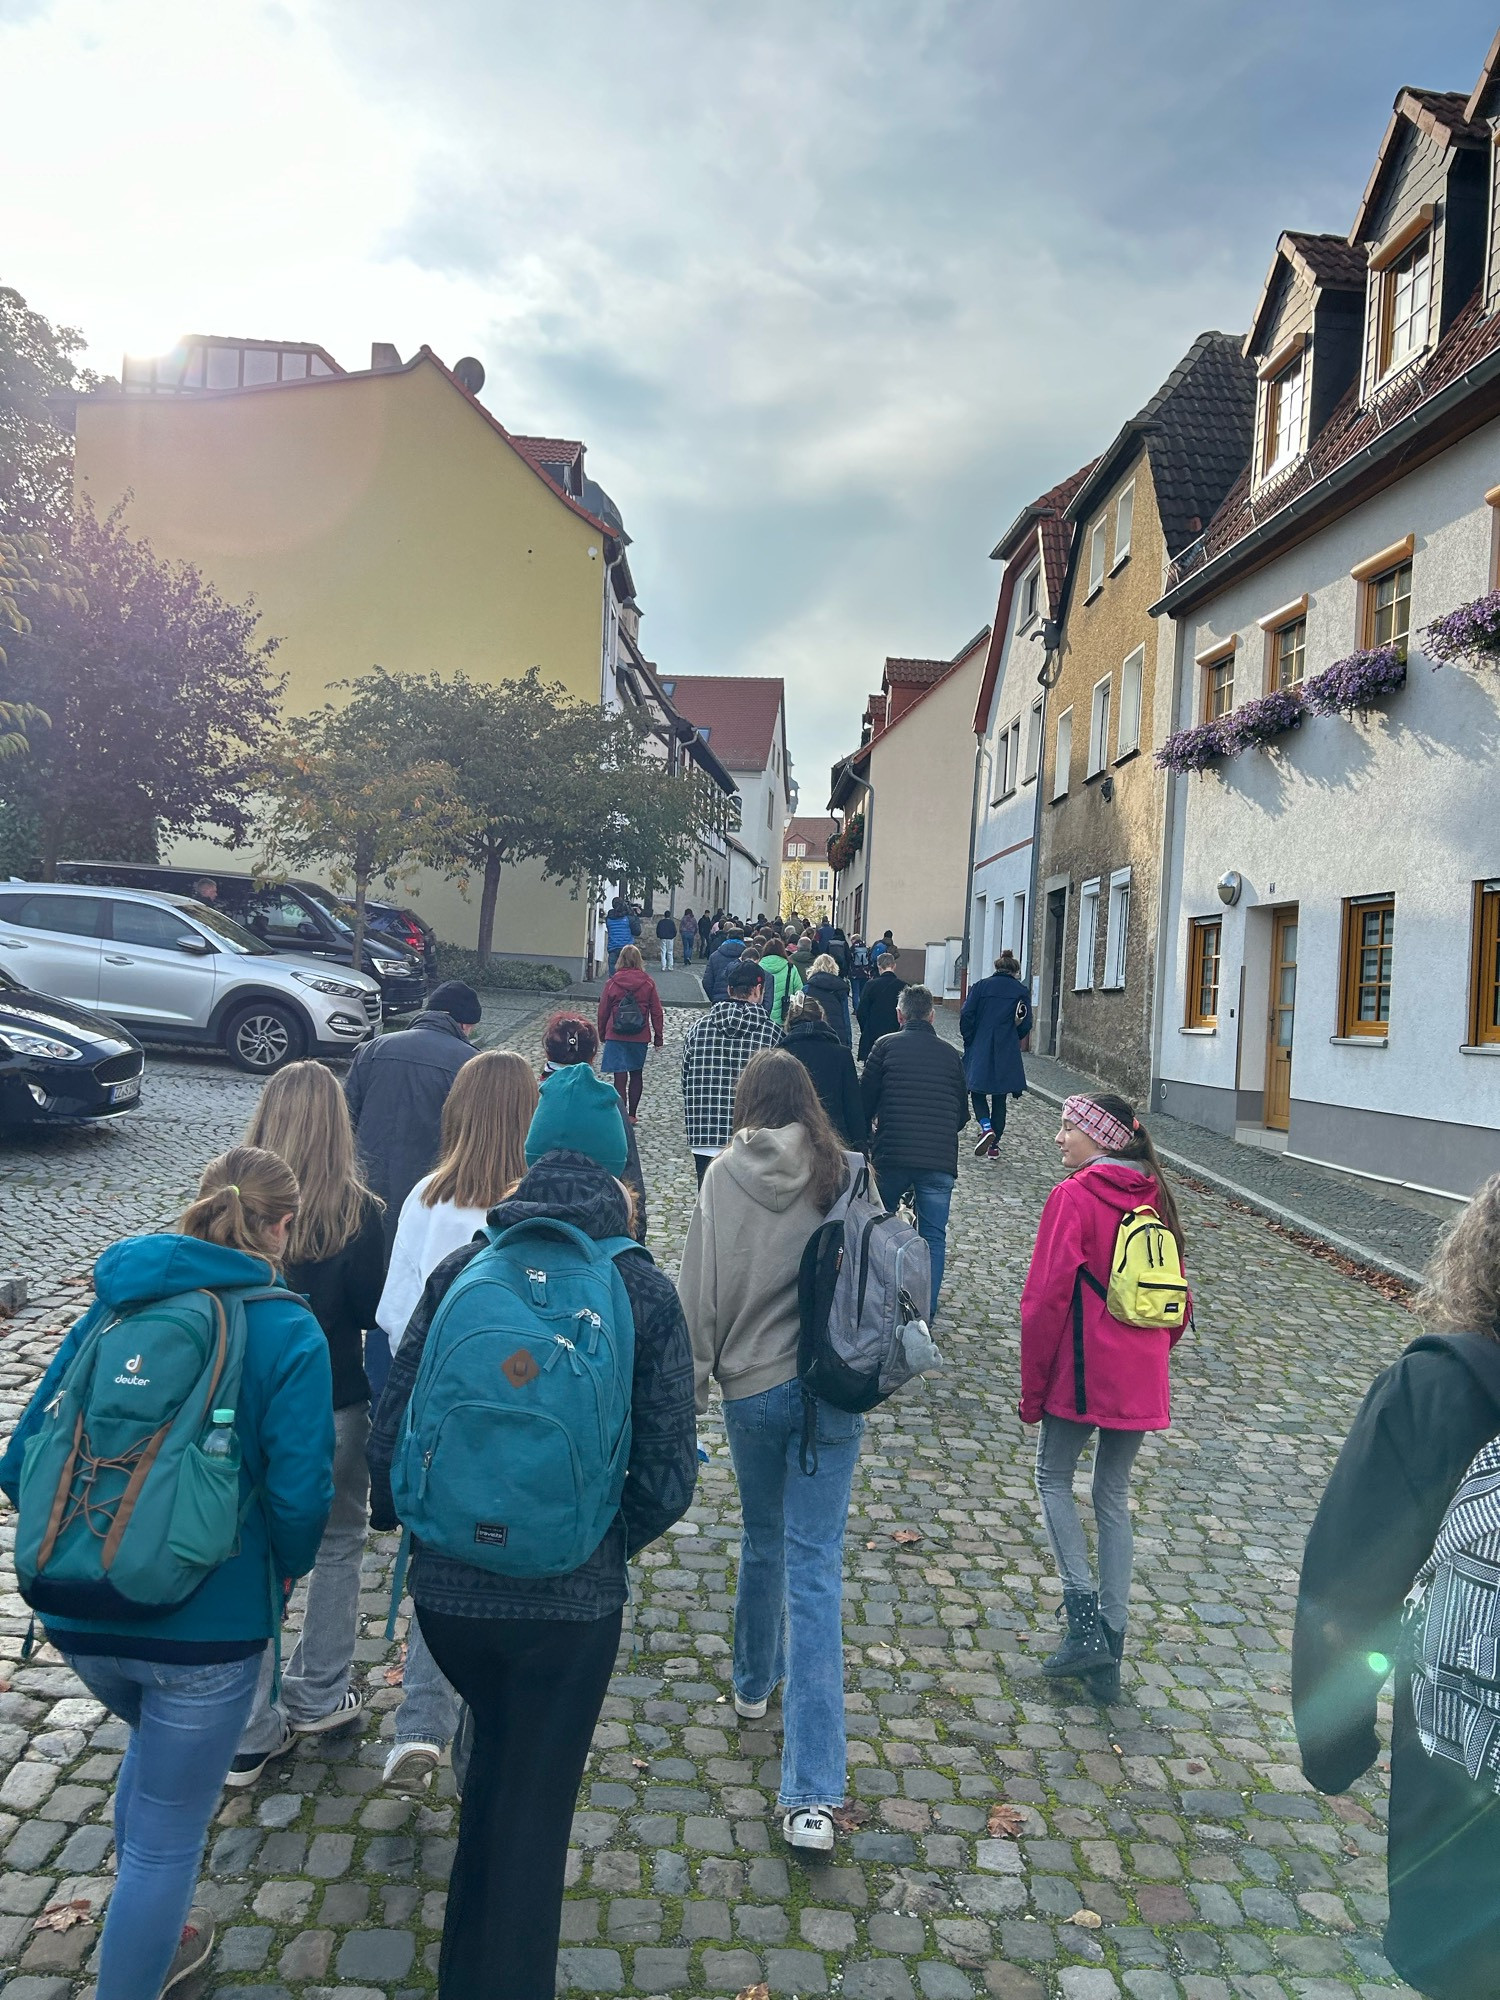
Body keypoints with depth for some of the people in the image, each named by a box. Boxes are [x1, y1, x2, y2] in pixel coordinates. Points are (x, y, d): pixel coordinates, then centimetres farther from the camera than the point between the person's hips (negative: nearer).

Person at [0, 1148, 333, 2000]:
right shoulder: (289, 1334, -14)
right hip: (205, 1625, -6)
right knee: (166, 1836, 14)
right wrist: (283, 1570, 3)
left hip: (78, 1614, 7)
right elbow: (299, 1496, -18)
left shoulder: (114, 1307, 1)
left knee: (156, 1744, 35)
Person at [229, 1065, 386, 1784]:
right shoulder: (358, 1213, -16)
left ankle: (249, 1736, 23)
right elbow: (371, 1315, -9)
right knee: (337, 1544, 22)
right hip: (334, 1408, -1)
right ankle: (319, 1695, 35)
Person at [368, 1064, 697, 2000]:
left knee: (498, 1755, 32)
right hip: (571, 1598, -4)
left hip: (448, 1587, 4)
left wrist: (414, 1521, 16)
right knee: (535, 1811, 17)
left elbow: (391, 1431, -4)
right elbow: (668, 1470, -10)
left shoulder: (460, 1270, -8)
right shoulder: (644, 1290, -12)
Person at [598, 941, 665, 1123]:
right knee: (636, 1074, 17)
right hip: (640, 1037, 2)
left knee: (620, 1077, -1)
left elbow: (603, 1011, 1)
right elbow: (656, 1011, 0)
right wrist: (659, 1035, 9)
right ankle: (632, 1115, 23)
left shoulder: (612, 982, -6)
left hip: (616, 1036, -2)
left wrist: (602, 1033, 15)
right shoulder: (648, 982, -3)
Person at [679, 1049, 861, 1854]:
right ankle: (811, 1794, 0)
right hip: (831, 1391, 0)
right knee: (815, 1569, 1)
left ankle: (755, 1682, 49)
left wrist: (691, 1382, 4)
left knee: (761, 1540, 25)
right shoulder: (842, 1174, -7)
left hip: (751, 1389, 1)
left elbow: (699, 1289, -7)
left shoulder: (725, 1176, -9)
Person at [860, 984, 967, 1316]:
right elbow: (962, 1113, 17)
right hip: (940, 1160, 1)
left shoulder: (886, 1045, 2)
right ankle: (927, 1310, 7)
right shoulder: (950, 1053, 11)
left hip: (891, 1155, -1)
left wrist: (868, 1133, 21)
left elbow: (865, 1100, 3)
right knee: (933, 1235, 9)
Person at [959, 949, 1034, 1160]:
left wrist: (969, 1041, 7)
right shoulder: (1021, 992, 3)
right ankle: (994, 1145, 11)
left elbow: (966, 1016, -4)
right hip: (1007, 1053, 1)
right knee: (999, 1098, 9)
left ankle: (986, 1127, -15)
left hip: (980, 1049, -1)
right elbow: (1025, 1026, 0)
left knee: (977, 1090, 11)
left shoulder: (980, 986, 2)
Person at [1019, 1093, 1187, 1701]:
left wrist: (1032, 1387, -6)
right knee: (1113, 1496, 15)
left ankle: (1085, 1618, 2)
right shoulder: (1153, 1198, 7)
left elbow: (1047, 1297, -15)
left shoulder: (1074, 1198, -13)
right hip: (1142, 1379, 6)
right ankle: (1109, 1652, 19)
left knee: (1053, 1479, 13)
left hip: (1083, 1373, -6)